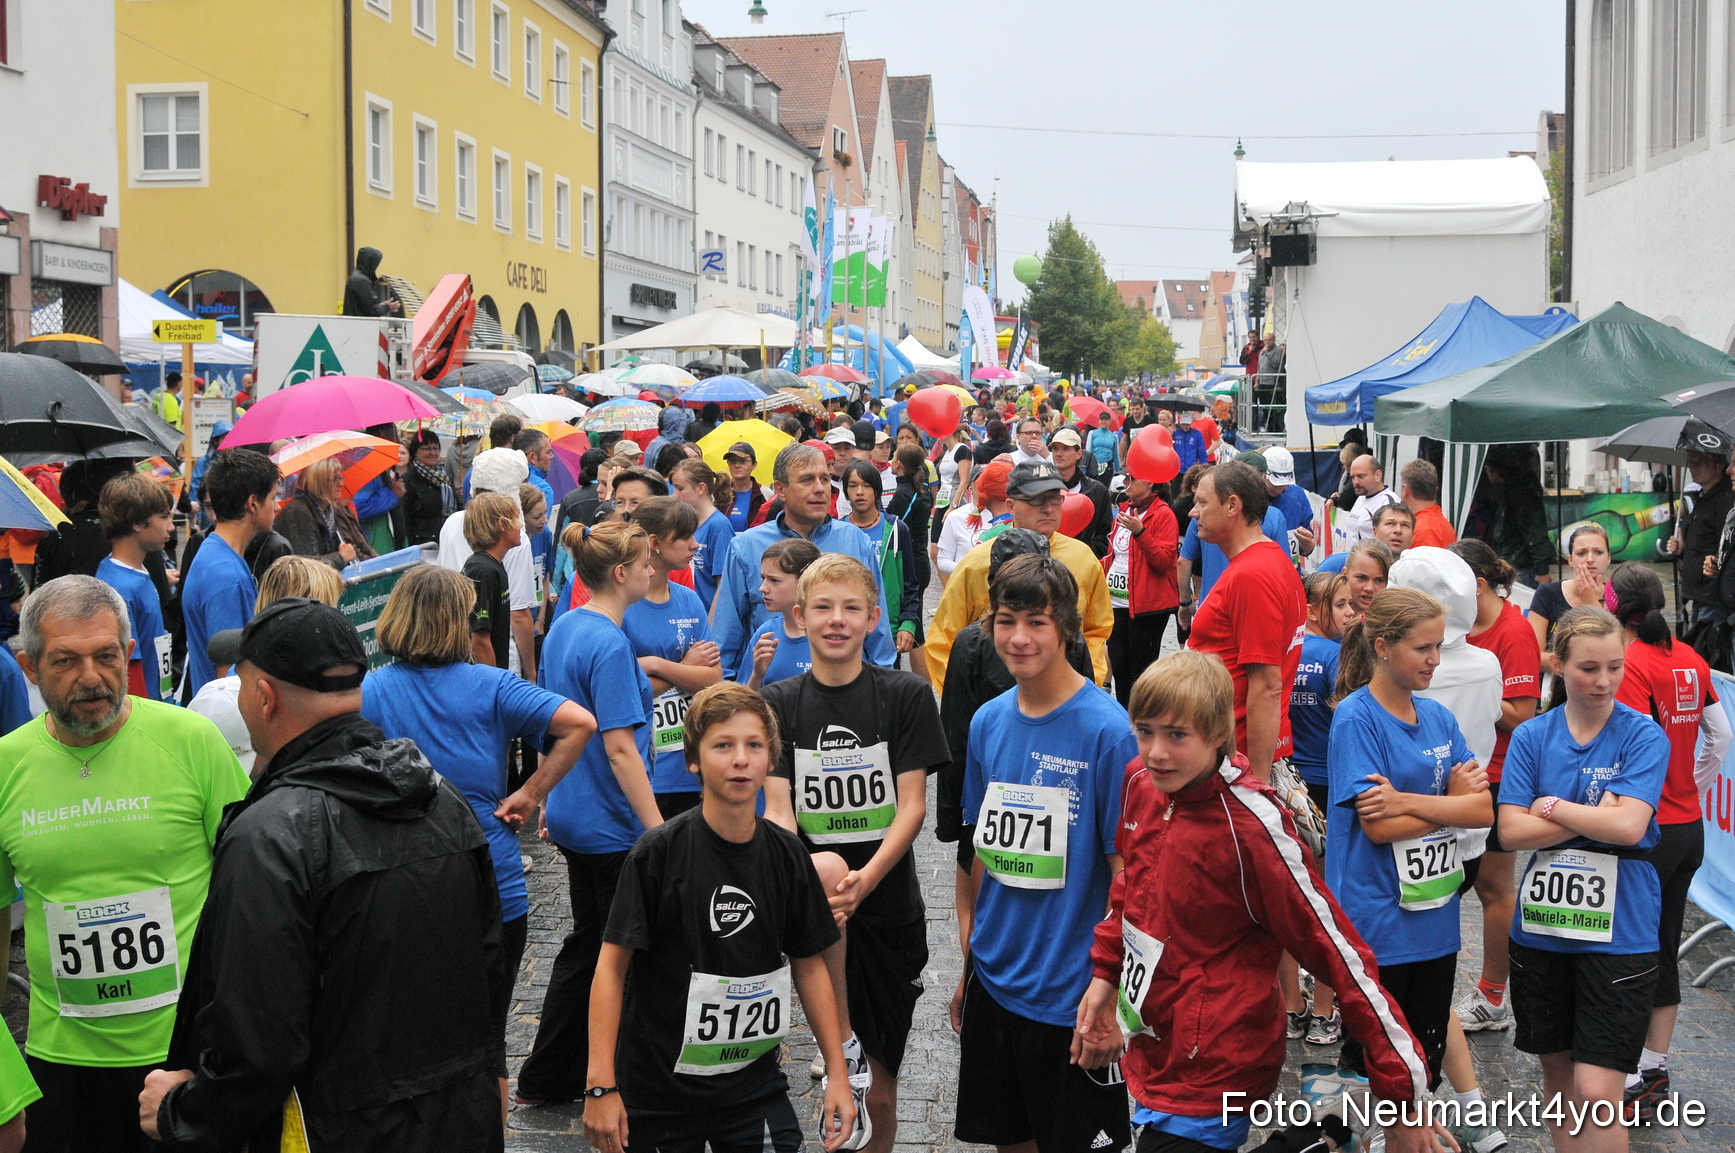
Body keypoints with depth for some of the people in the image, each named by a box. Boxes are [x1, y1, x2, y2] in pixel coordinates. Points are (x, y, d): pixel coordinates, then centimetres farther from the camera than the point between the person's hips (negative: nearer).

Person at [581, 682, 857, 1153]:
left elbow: (809, 965, 7)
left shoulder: (787, 855, -2)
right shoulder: (659, 852, -13)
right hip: (657, 1092, -3)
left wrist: (837, 1074, 5)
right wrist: (600, 1085, -17)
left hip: (754, 1090, 3)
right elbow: (613, 966, -12)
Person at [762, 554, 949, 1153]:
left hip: (888, 900, 1)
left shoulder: (905, 695, -1)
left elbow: (912, 806, -6)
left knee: (880, 1089, 5)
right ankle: (845, 1047, -22)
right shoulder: (780, 703, 3)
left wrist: (866, 878, -23)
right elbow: (778, 807, -4)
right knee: (827, 867, -36)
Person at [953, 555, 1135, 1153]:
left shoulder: (1108, 729, -16)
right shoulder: (988, 722, 2)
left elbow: (1127, 872, -14)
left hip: (1071, 993, -5)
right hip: (993, 983, 6)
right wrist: (968, 967, 12)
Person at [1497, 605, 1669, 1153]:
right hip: (1542, 925, 4)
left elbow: (1629, 826, -19)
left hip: (1618, 929, -3)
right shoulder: (1531, 736, 1)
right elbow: (1511, 830, -8)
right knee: (1557, 1073, 17)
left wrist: (1551, 806, -9)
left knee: (1596, 1092, -8)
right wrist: (1594, 816, -14)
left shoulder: (1643, 735, -6)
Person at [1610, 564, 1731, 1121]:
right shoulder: (1690, 660, 6)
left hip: (1649, 830, -8)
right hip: (1689, 826, 8)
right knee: (1663, 950, 15)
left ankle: (1644, 1080, 6)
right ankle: (1655, 1070, 23)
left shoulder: (1631, 665, -16)